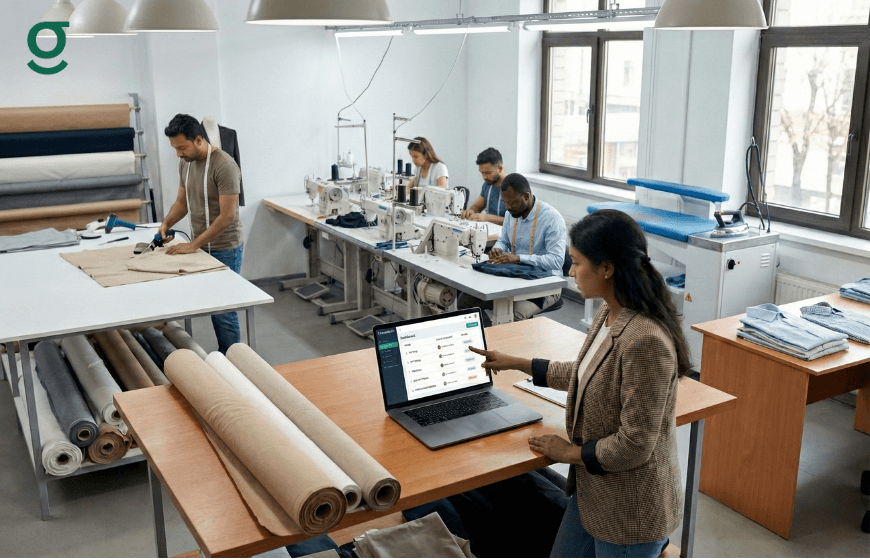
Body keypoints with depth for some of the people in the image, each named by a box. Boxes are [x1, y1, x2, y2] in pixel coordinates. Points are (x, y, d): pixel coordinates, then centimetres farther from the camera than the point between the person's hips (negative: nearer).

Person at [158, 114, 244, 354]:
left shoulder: (223, 166, -19)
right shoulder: (185, 162, 6)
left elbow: (227, 216, -22)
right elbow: (182, 201, 17)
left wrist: (194, 244, -22)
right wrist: (166, 223, -3)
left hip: (224, 250, -7)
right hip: (200, 247, 7)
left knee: (223, 311, -4)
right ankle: (222, 355, 25)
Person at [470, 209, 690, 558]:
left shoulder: (645, 341, -30)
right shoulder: (610, 315, -2)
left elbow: (634, 445, -26)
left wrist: (571, 452, -11)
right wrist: (516, 364, 18)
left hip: (632, 510, -8)